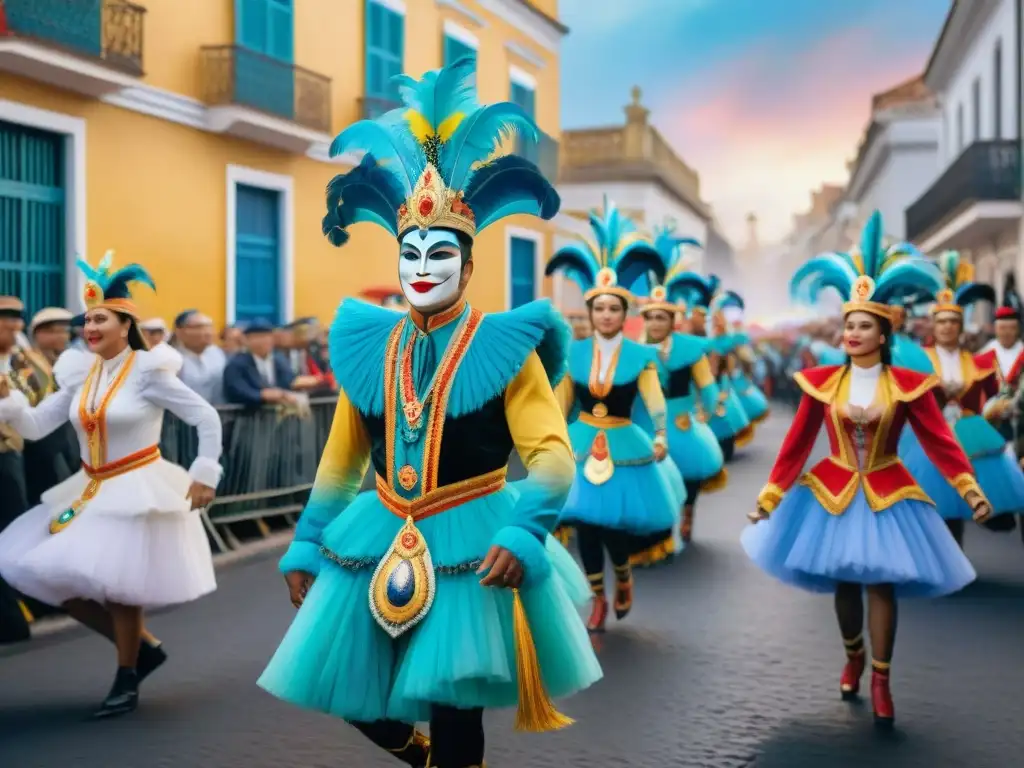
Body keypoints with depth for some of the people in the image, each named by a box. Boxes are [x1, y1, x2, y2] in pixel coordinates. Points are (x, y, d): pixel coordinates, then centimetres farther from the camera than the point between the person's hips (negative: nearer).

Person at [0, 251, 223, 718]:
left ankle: (126, 681, 13)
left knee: (115, 583, -9)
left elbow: (207, 419, -9)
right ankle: (142, 646, 22)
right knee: (58, 580, 6)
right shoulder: (79, 374, 6)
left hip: (139, 489, -7)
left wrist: (205, 476, -13)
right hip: (90, 490, 7)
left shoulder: (147, 371, -10)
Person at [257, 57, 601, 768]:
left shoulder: (504, 347, -9)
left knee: (453, 705, -2)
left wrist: (522, 535, -30)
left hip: (469, 542, -5)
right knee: (352, 687, 12)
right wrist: (306, 544, 11)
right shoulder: (367, 346, 3)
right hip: (381, 540, 5)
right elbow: (341, 458, 12)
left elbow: (551, 452, -15)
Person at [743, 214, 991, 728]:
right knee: (843, 580, 10)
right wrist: (769, 496, -2)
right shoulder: (821, 382, -5)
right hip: (832, 491, 1)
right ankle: (853, 657, 36)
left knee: (882, 583, -2)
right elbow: (797, 443, -1)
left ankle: (881, 679, 13)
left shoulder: (909, 385, -7)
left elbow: (939, 440, -6)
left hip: (886, 494, -1)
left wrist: (970, 490, -15)